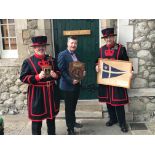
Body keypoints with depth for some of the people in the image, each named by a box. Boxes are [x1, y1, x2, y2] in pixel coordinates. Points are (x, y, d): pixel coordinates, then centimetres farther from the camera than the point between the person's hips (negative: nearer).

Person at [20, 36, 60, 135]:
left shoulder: (52, 60, 6)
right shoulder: (28, 62, -7)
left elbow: (58, 72, 14)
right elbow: (23, 77, -10)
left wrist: (55, 75, -10)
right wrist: (38, 77, -22)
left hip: (51, 92, 4)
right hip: (37, 94, -4)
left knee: (51, 116, 18)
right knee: (37, 119, 6)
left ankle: (52, 134, 37)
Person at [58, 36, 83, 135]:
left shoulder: (76, 54, 11)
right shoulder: (62, 54, -12)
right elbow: (61, 70, -18)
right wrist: (71, 80, -23)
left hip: (77, 84, 7)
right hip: (68, 85, -7)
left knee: (73, 106, 21)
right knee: (69, 108, 4)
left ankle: (73, 122, 39)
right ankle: (70, 129, 15)